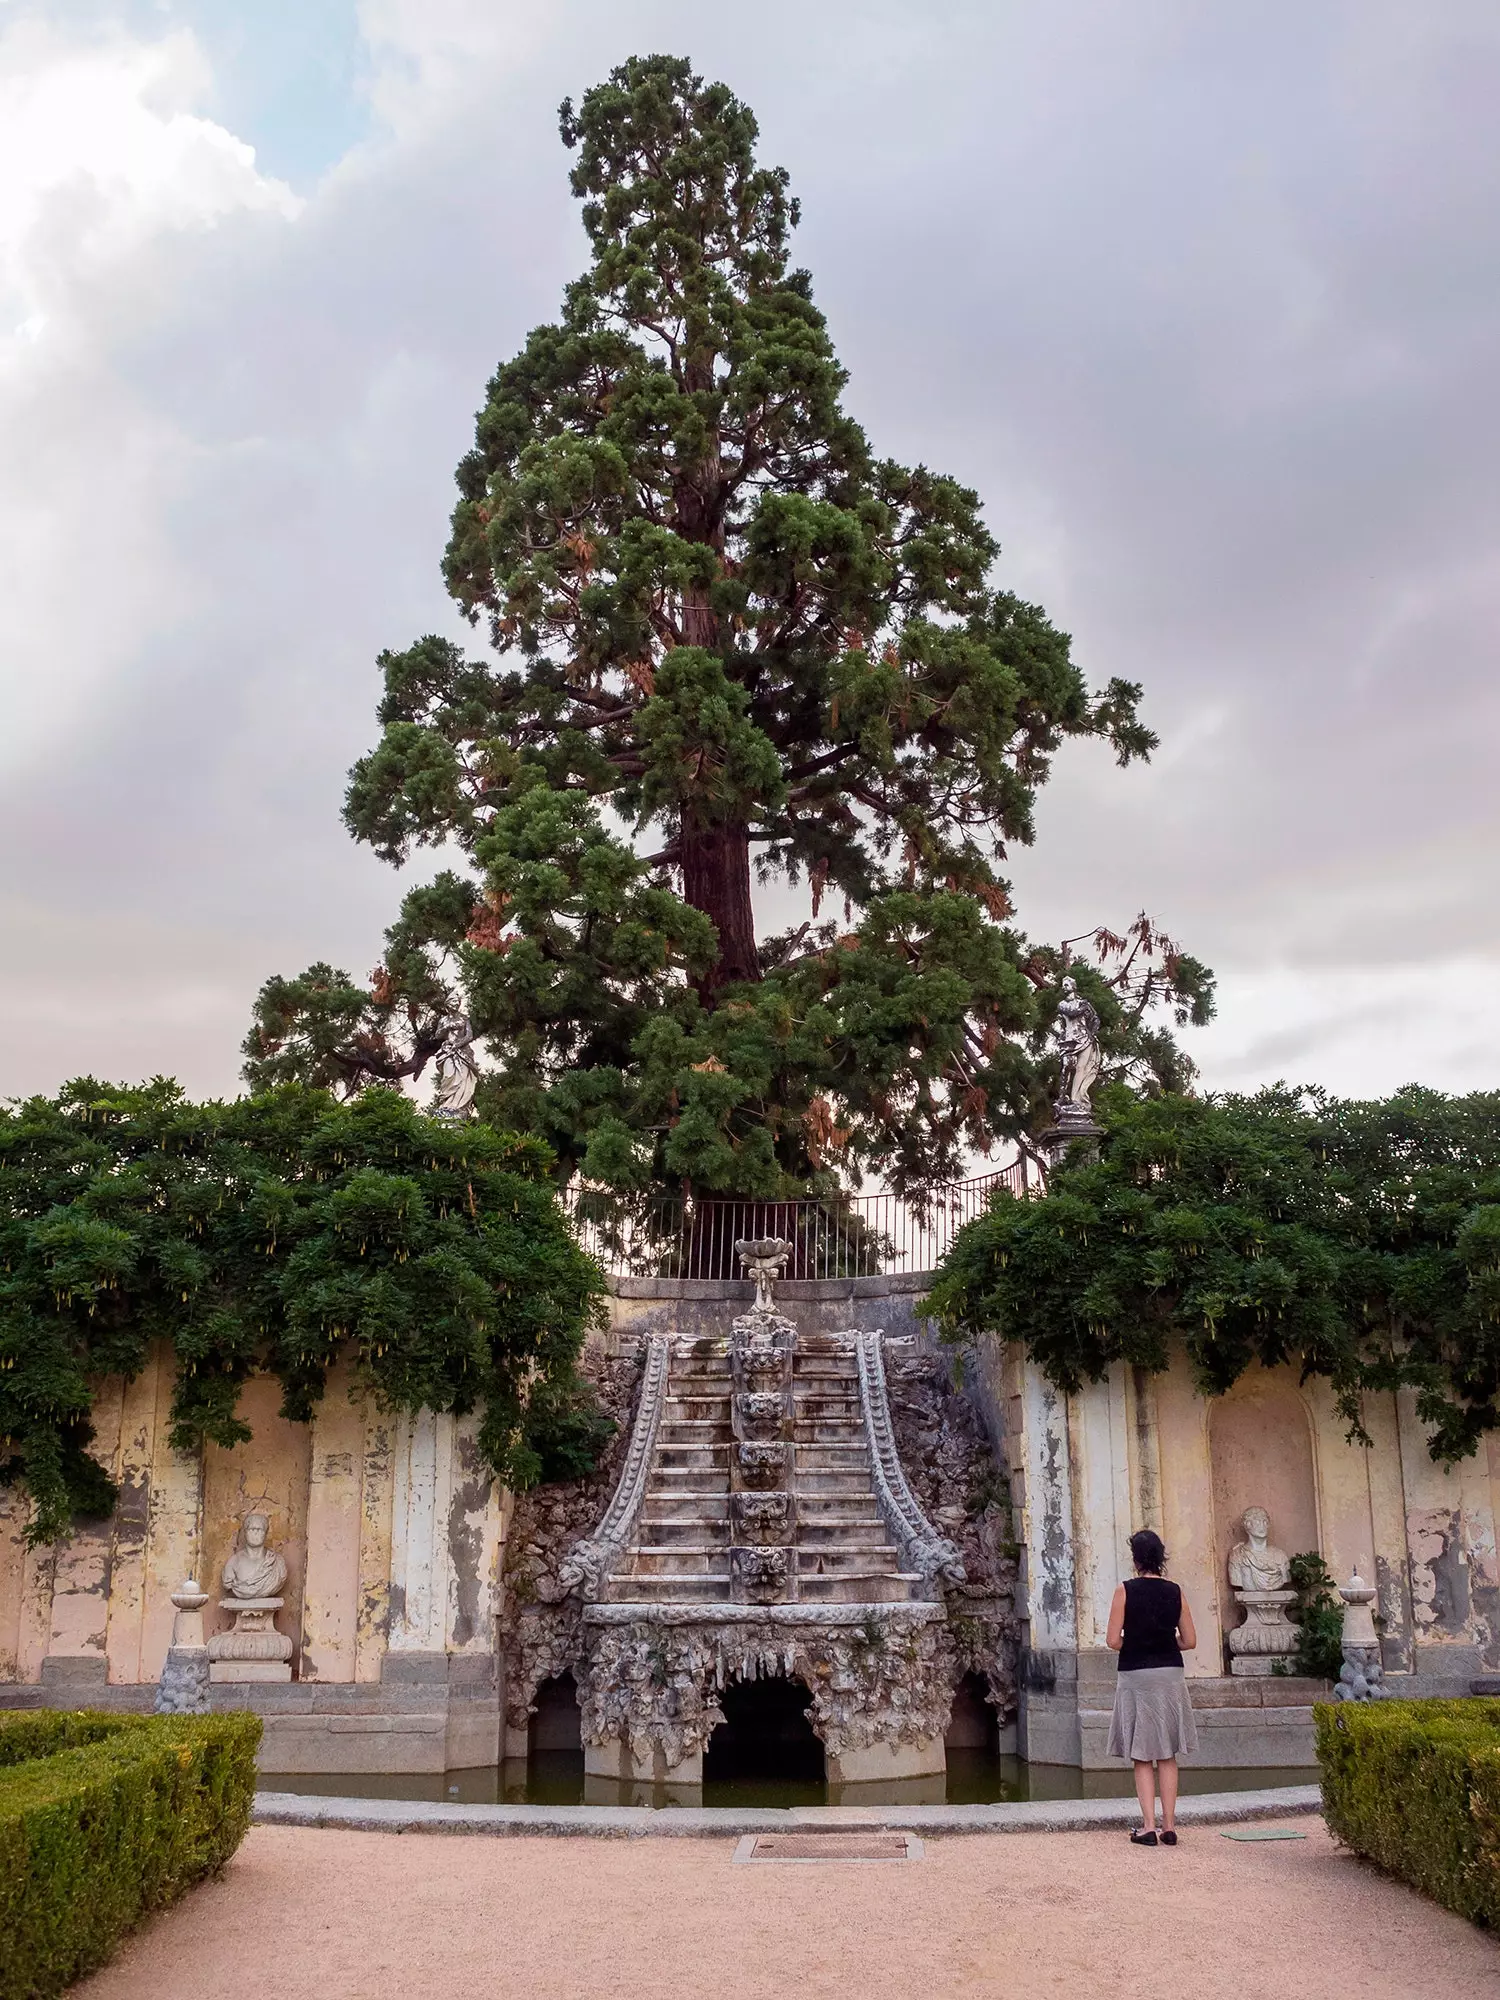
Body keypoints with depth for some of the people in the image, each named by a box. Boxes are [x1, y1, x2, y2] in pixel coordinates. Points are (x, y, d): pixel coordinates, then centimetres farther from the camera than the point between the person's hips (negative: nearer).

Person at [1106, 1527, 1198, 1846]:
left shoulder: (1126, 1591, -8)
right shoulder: (1174, 1592, 1)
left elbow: (1113, 1641, -12)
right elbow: (1190, 1640, 2)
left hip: (1135, 1675, -3)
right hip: (1169, 1675, 3)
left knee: (1142, 1758, 6)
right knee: (1167, 1756, 11)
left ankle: (1148, 1826, 1)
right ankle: (1169, 1826, 11)